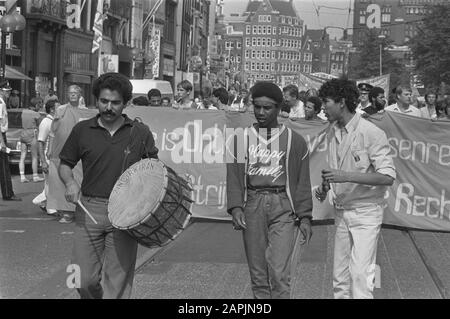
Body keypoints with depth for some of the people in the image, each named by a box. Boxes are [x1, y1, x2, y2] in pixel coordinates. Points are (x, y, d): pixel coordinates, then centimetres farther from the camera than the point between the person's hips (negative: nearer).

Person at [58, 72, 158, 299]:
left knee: (117, 284, -2)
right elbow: (65, 164, 14)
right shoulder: (82, 130, 7)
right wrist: (70, 182, -6)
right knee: (84, 280, 0)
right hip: (89, 211, 1)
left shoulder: (140, 132, 5)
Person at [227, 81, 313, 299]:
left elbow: (303, 182, 7)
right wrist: (235, 207, -7)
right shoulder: (242, 138, 11)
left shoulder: (294, 141, 7)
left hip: (283, 205, -2)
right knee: (257, 273, 5)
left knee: (279, 272, -11)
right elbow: (234, 177, 7)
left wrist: (305, 217, 0)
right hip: (252, 205, 2)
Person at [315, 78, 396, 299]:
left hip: (365, 212, -7)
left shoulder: (371, 133, -16)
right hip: (341, 212, 7)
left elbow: (388, 177, -20)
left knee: (360, 272, -11)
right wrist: (325, 187, 0)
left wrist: (346, 176, -28)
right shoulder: (333, 132, 7)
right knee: (340, 274, 10)